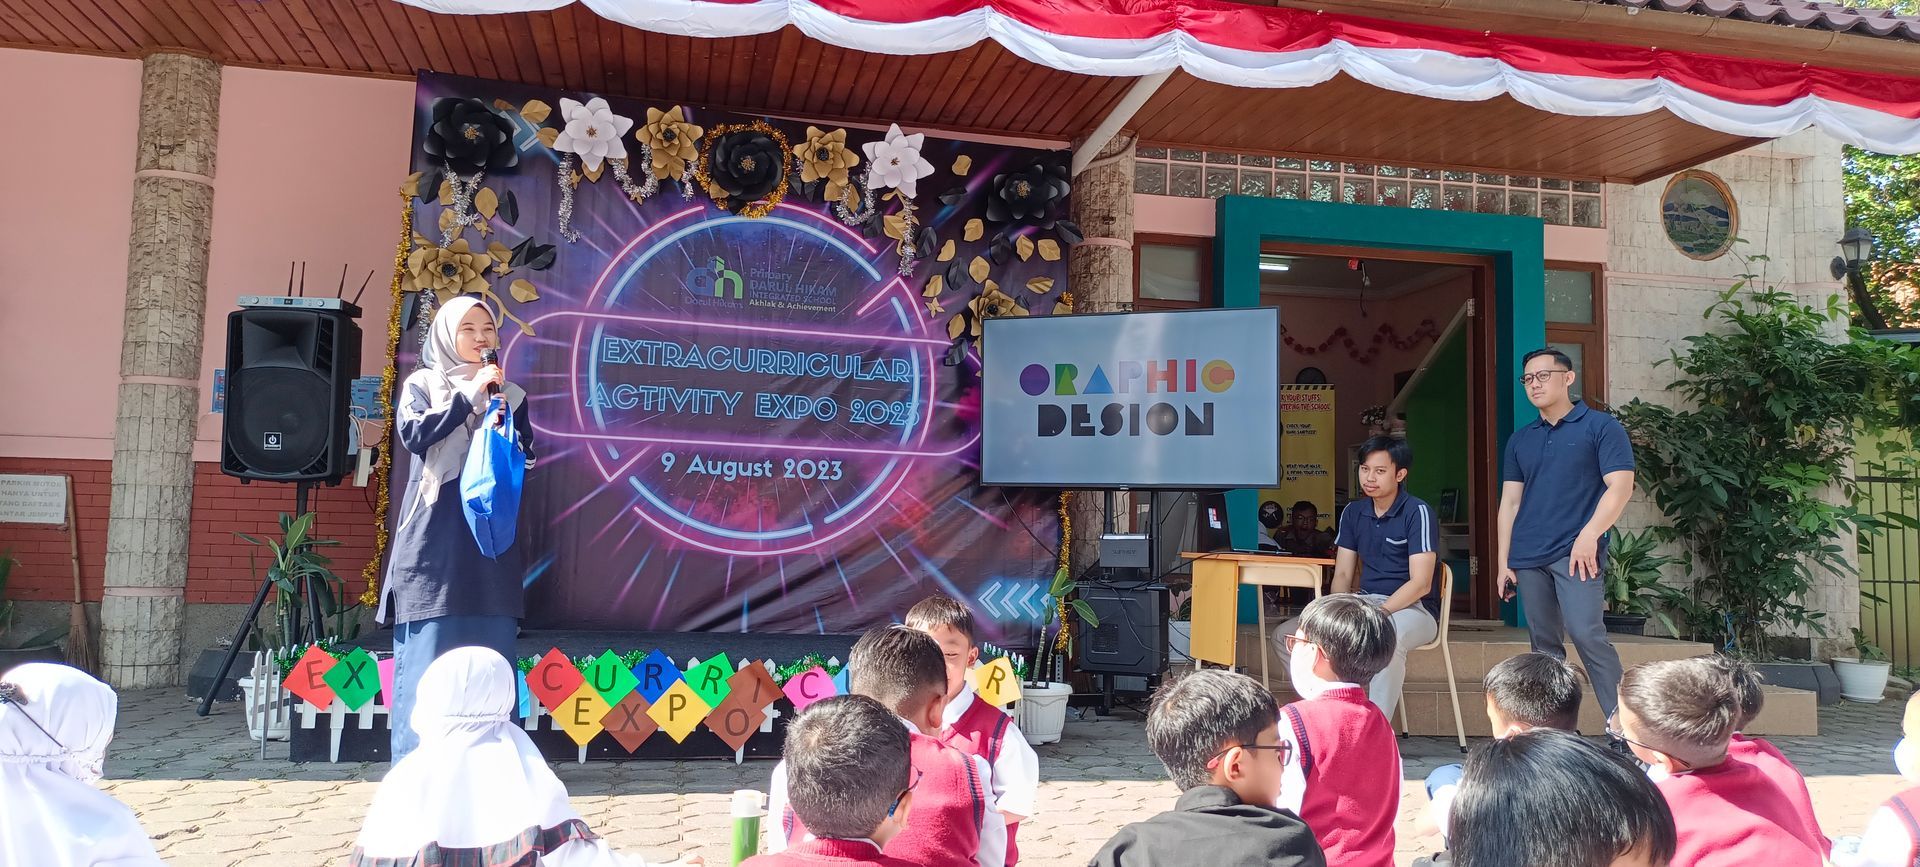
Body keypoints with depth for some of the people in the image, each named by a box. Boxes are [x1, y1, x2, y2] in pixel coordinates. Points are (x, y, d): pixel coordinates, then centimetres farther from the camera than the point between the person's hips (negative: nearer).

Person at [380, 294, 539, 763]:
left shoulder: (510, 394, 15)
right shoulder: (421, 384, 8)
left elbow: (525, 460, 9)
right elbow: (413, 434, -10)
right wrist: (469, 395, -12)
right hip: (434, 537, -2)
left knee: (489, 650, 0)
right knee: (428, 652, -5)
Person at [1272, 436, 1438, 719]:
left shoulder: (1417, 512, -10)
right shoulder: (1353, 513, 9)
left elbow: (1420, 583, -16)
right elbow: (1343, 575, 9)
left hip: (1412, 608, -6)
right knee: (1285, 636, -8)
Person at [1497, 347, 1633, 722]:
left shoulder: (1600, 427, 2)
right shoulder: (1520, 440, 17)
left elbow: (1621, 486, -6)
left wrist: (1590, 534, -17)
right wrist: (1503, 561, 11)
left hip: (1576, 554, -5)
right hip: (1528, 559, 5)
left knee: (1586, 634, -18)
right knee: (1544, 645, 7)